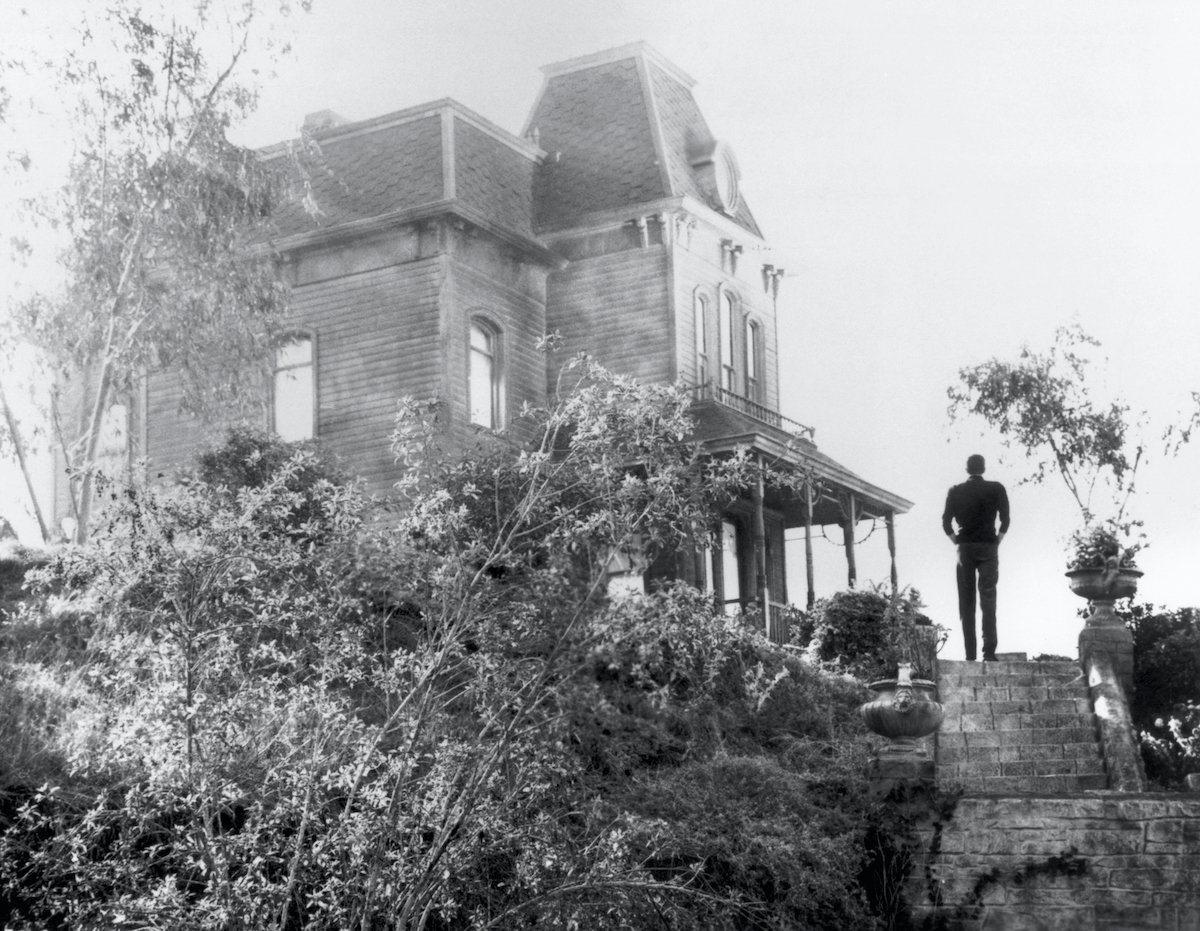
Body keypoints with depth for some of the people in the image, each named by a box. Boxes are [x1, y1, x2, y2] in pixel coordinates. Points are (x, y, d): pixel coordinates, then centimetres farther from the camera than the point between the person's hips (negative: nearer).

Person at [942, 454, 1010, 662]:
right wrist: (998, 540, 9)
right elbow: (1005, 520, -2)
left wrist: (956, 541, 11)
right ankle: (989, 652, -15)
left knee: (966, 603, 3)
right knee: (988, 599, -4)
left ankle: (970, 654, -2)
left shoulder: (955, 492, 5)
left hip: (965, 549, 1)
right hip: (988, 548, -1)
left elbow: (946, 523, 2)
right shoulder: (996, 489, 2)